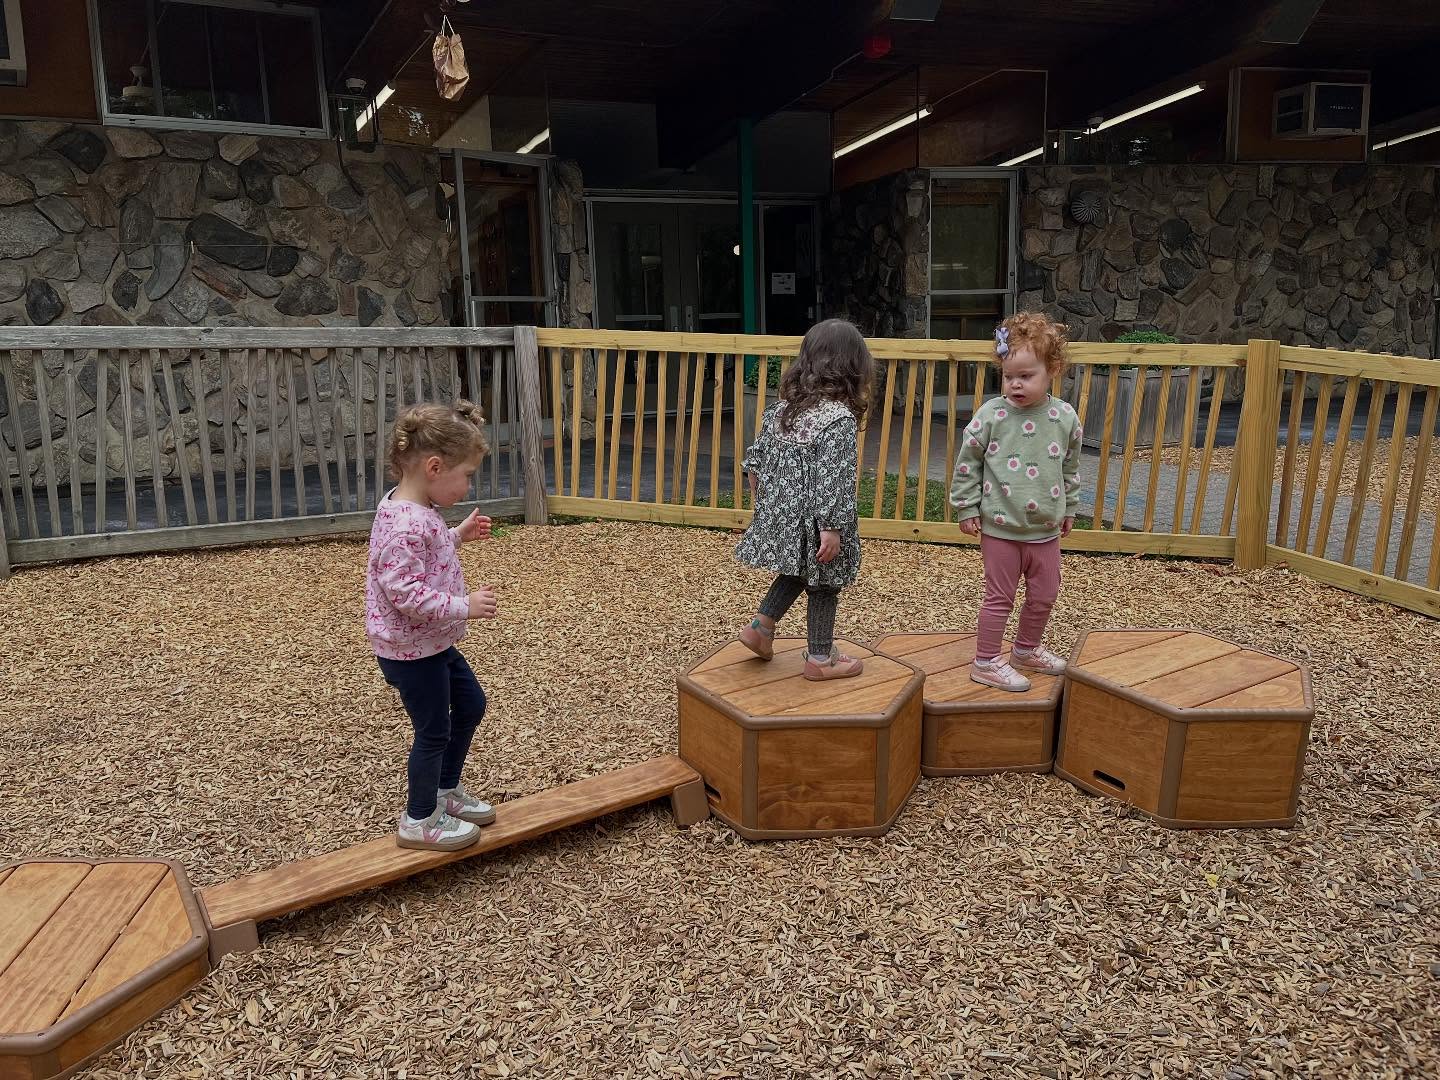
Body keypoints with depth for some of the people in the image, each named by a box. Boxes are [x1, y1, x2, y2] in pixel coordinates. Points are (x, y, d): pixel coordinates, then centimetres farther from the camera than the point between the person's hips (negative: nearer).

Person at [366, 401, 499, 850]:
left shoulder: (417, 509, 3)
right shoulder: (406, 525, -29)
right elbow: (404, 592, -31)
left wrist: (458, 535, 9)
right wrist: (464, 606, -27)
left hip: (432, 643, 10)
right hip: (409, 650, -10)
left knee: (471, 704, 21)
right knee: (434, 731, 5)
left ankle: (446, 791, 38)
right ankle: (419, 821, 26)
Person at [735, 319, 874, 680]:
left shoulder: (783, 406, 1)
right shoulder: (840, 418, -20)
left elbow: (755, 458, 8)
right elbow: (833, 481, -24)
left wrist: (761, 500, 20)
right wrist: (832, 529, -20)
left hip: (780, 512, 7)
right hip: (813, 521, -7)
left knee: (797, 571, 27)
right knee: (823, 586, 10)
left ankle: (760, 626, 28)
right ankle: (820, 659, 22)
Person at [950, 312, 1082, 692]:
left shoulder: (1064, 418, -3)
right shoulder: (990, 415, -13)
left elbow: (1070, 467, 12)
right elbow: (967, 462, -5)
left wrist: (1068, 508, 17)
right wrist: (966, 508, -4)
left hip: (1046, 529, 4)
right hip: (1000, 528, -4)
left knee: (1045, 594, 16)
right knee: (1000, 597, 5)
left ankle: (1027, 649, 39)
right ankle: (986, 662, 19)